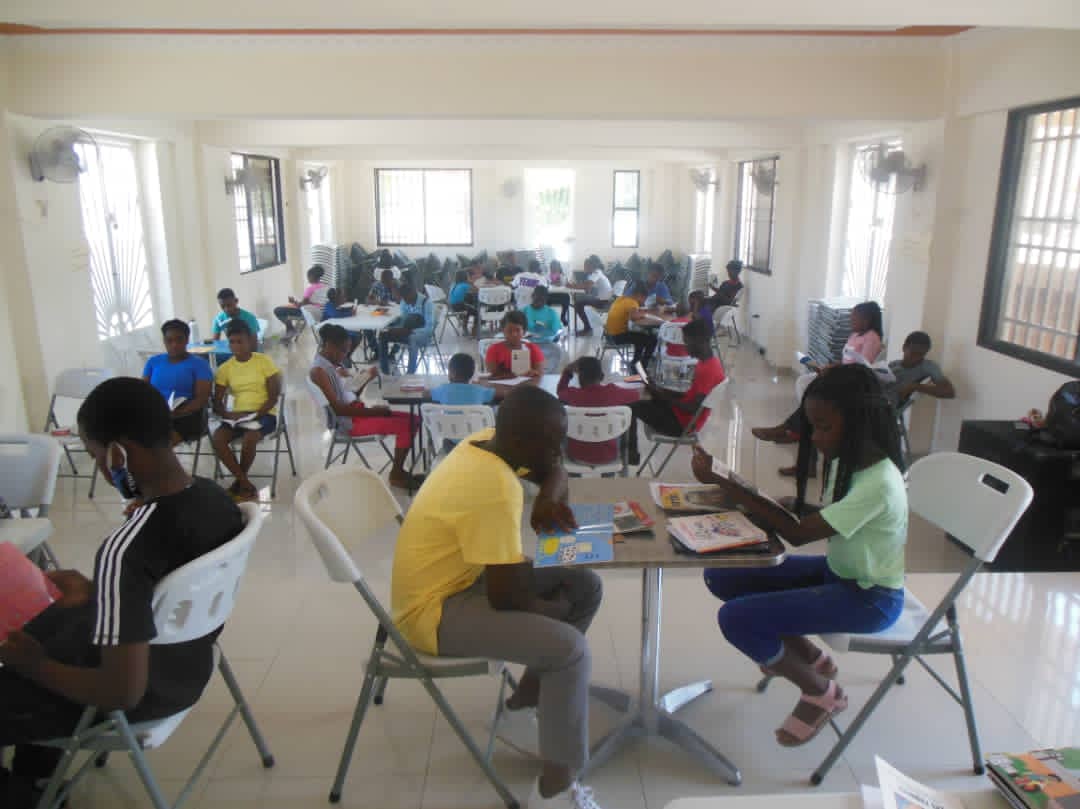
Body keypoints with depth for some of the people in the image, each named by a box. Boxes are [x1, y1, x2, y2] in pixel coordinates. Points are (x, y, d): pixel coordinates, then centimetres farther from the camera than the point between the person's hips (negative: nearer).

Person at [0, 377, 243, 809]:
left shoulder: (124, 550, -36)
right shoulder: (215, 496, -12)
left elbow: (123, 692, -30)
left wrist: (37, 666, -14)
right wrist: (96, 593, 11)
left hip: (140, 697, -8)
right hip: (189, 663, 8)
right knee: (41, 624, 30)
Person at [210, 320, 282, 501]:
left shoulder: (264, 361, -5)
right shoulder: (225, 368, 5)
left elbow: (273, 397, -6)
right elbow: (217, 403, 6)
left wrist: (255, 415, -19)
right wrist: (228, 414, -16)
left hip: (264, 414, -4)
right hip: (237, 415, 4)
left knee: (249, 438, -34)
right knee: (217, 438, -26)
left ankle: (239, 482, -6)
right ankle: (246, 484, -16)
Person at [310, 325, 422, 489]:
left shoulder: (332, 365, 15)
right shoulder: (318, 370, -15)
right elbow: (338, 408, -22)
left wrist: (367, 379, 5)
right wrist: (372, 411, -19)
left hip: (356, 411, 10)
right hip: (347, 422, -10)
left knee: (412, 419, 5)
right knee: (405, 425, -18)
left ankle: (399, 471, 6)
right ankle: (396, 475, -3)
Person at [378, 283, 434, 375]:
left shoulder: (426, 302, -20)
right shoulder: (404, 301, -2)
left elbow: (429, 328, -24)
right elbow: (403, 318, 10)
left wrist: (410, 331, -32)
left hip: (424, 334, -7)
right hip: (408, 331, 7)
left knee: (413, 338, -41)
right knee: (383, 335, -9)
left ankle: (410, 373, -37)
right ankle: (385, 371, -6)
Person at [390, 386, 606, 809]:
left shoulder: (487, 441, -4)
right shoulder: (495, 490, -30)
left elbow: (554, 474, 14)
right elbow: (504, 596, -26)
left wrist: (548, 499, -8)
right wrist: (551, 608, -6)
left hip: (461, 578, 10)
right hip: (432, 609, -10)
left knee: (585, 585, 8)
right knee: (571, 649, -23)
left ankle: (530, 693, 24)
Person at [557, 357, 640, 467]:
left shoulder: (573, 394, -18)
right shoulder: (613, 392, -17)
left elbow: (560, 391, 8)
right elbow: (637, 395, 5)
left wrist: (568, 371, 5)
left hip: (577, 456, -1)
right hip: (608, 455, 1)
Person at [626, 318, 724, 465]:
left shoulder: (710, 370, -25)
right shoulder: (709, 362, 6)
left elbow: (693, 408, -26)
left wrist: (662, 395, -18)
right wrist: (661, 391, 3)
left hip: (682, 423, -10)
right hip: (684, 414, 10)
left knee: (631, 407, -9)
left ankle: (630, 455, 3)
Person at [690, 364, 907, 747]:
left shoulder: (879, 483, -29)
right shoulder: (848, 458, -2)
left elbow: (798, 534, -28)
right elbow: (813, 518, 3)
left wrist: (723, 482, -28)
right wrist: (738, 493, -13)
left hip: (869, 597, -9)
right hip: (837, 569, 9)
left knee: (736, 618, -22)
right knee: (721, 577, -2)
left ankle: (822, 690, 5)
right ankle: (811, 658, 13)